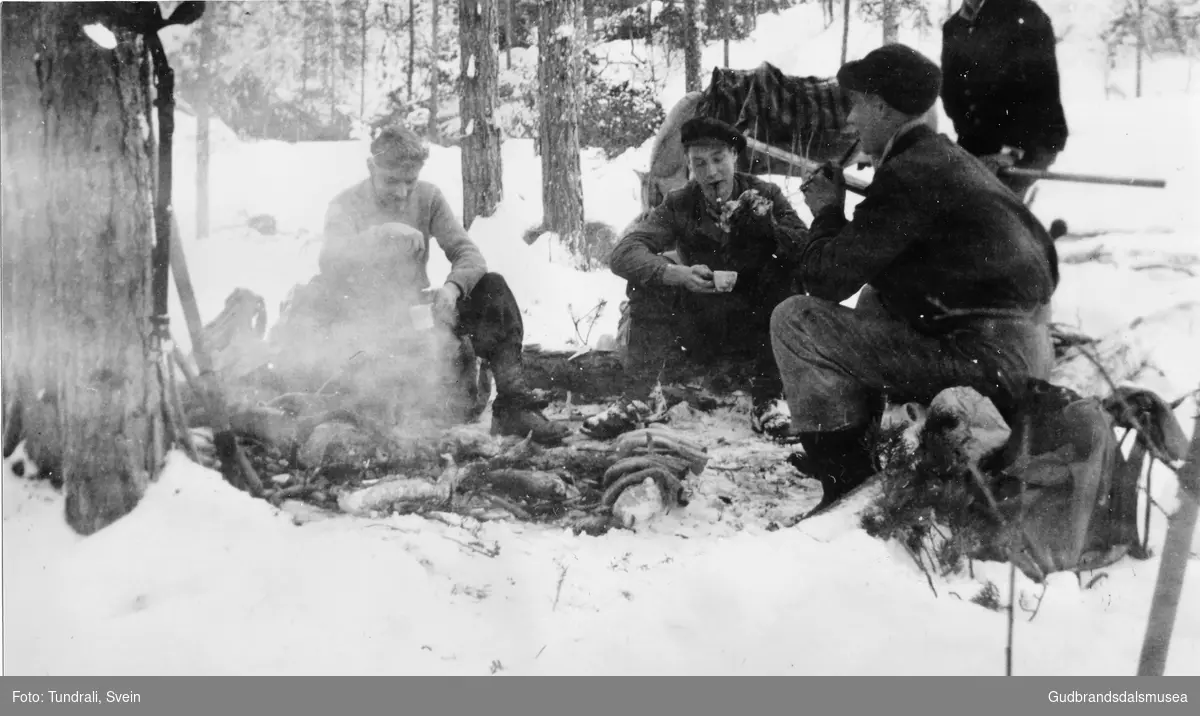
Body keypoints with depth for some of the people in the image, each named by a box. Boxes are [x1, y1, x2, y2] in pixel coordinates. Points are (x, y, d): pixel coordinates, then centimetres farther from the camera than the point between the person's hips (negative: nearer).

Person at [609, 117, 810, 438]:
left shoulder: (766, 195, -5)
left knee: (786, 269, -25)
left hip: (755, 327, 0)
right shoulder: (679, 205, -5)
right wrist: (679, 274, -36)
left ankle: (767, 400, -24)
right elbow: (623, 253, -19)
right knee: (646, 281, -21)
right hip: (699, 329, 0)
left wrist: (769, 224, -34)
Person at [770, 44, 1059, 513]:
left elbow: (825, 279, -12)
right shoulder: (944, 157, 16)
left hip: (989, 360, -10)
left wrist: (827, 212, 4)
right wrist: (840, 210, 13)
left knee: (794, 321, -8)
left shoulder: (909, 175, -14)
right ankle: (866, 448, 28)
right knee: (873, 300, 31)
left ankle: (846, 478, -1)